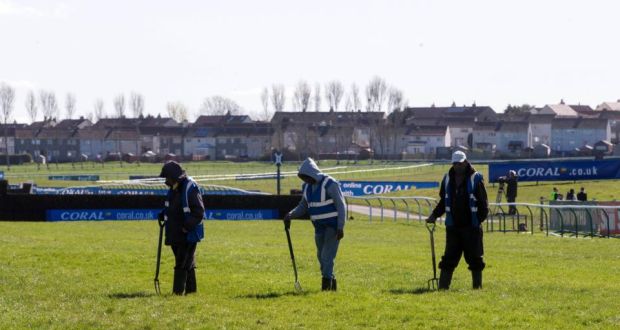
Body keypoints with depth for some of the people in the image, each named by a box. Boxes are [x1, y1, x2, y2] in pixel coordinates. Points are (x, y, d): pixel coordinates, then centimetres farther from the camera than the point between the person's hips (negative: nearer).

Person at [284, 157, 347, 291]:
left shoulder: (330, 184, -17)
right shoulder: (307, 187, 5)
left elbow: (341, 206, -16)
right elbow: (303, 206, 13)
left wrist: (340, 227, -20)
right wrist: (290, 215, -7)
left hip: (333, 226, -8)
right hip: (319, 226, 8)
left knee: (327, 256, -14)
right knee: (321, 256, 11)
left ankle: (326, 285, -12)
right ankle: (331, 283, 23)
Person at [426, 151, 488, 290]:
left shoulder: (476, 179, -2)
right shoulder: (447, 179, 10)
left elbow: (483, 202, -2)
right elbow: (443, 201, 18)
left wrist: (481, 217, -13)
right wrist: (434, 215, 5)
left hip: (471, 226, -3)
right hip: (453, 226, 3)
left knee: (474, 257, 3)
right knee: (449, 257, 1)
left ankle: (477, 285, 11)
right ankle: (443, 286, 1)